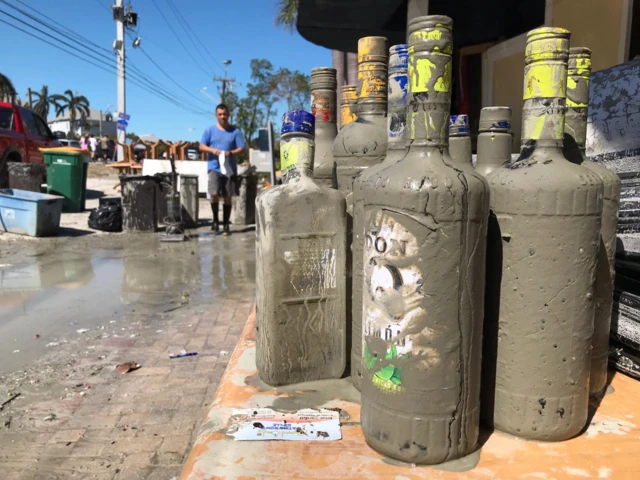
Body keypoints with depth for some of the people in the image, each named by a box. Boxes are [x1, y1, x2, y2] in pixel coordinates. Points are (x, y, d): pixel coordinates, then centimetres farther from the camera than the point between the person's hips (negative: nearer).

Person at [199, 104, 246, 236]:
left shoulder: (235, 131, 5)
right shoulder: (210, 130, 7)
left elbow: (241, 149, 1)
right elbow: (201, 146, 7)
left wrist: (230, 153, -18)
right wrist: (212, 150, -14)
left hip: (230, 168, 0)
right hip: (214, 167, 0)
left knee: (227, 197, 4)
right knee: (214, 194, -13)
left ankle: (226, 224, 12)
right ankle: (215, 220, 9)